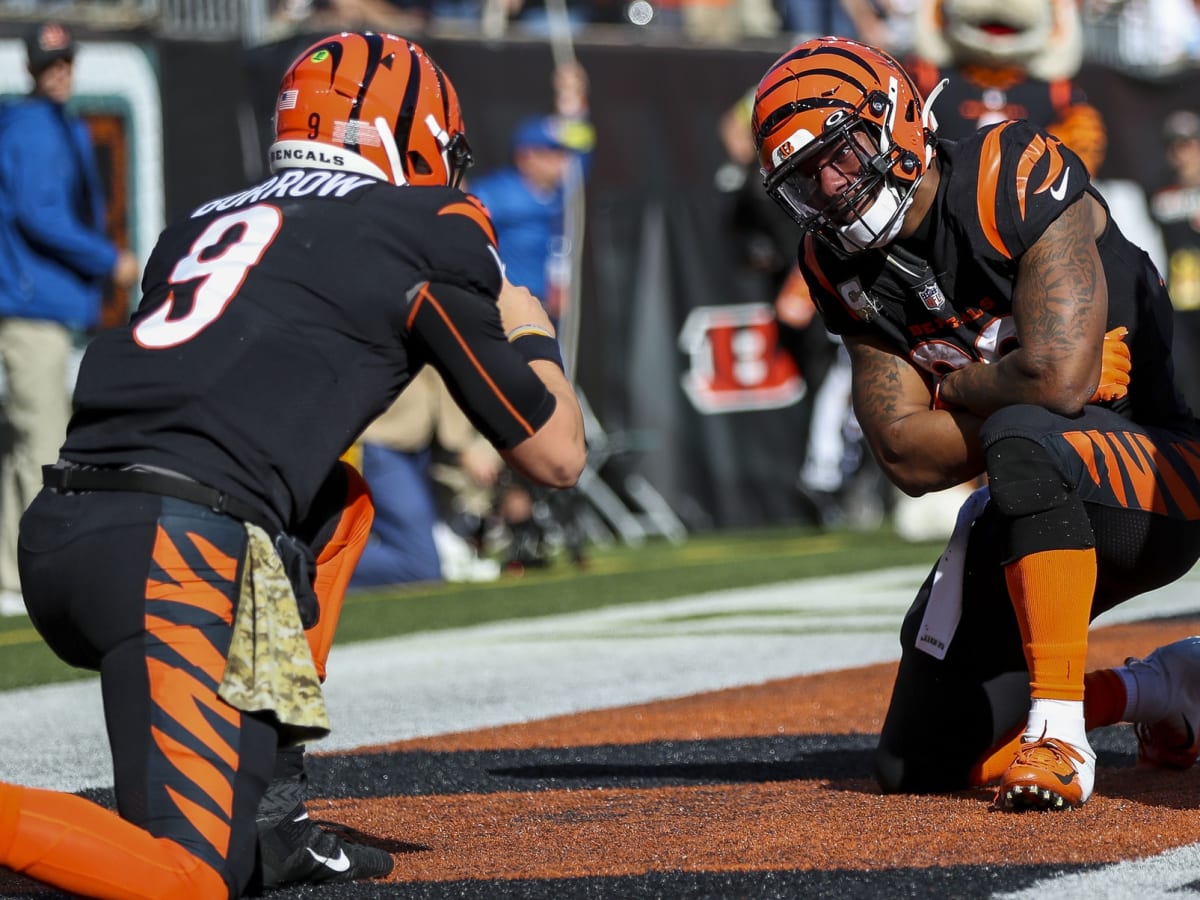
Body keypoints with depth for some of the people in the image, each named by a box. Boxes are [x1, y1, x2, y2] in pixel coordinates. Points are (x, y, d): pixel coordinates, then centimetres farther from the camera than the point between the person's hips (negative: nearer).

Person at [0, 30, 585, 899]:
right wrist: (531, 333, 35)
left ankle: (262, 806, 20)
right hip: (175, 556, -7)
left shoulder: (200, 224, 26)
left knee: (338, 500, 31)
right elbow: (556, 455, 15)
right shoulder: (434, 229, 10)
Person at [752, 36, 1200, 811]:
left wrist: (953, 386, -12)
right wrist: (1001, 396, -17)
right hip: (1044, 516, 8)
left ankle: (1057, 729, -36)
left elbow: (1060, 377, -31)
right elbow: (910, 459, -4)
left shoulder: (1016, 181, -21)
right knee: (917, 765, 2)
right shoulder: (845, 269, 0)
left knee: (1022, 440, -41)